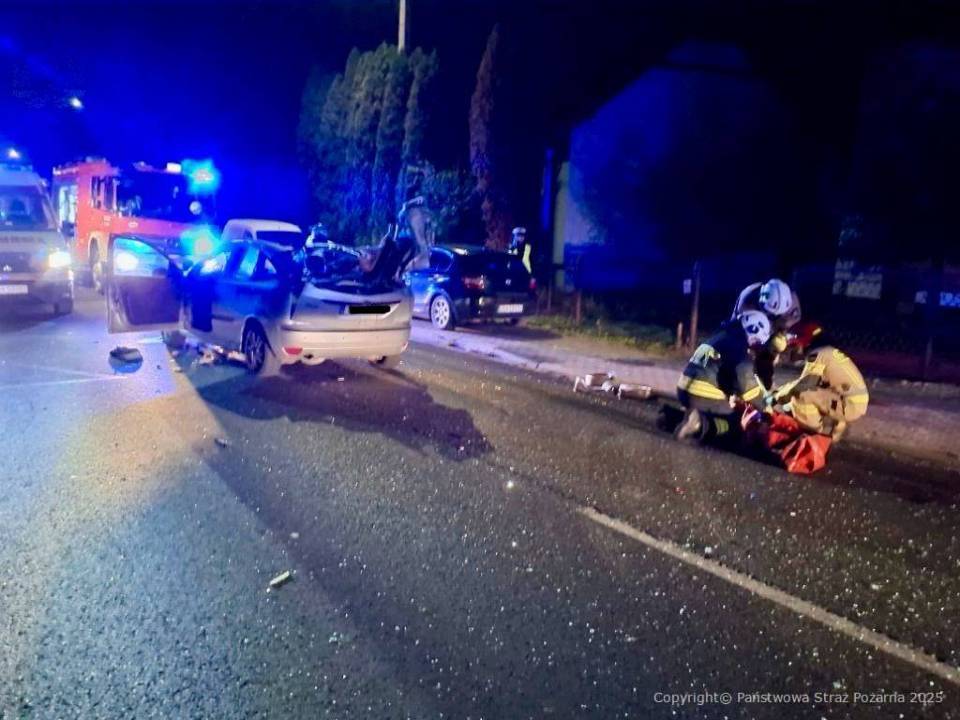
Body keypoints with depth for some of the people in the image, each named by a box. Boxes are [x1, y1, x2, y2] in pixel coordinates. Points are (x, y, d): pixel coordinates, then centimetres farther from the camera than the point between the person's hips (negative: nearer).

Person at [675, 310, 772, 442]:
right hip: (705, 396, -9)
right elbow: (748, 383, -8)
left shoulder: (720, 338, 19)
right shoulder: (739, 348, -9)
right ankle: (702, 424, -21)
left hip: (685, 390, 9)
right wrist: (764, 408, 6)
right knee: (735, 422, 7)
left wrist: (733, 395, 35)